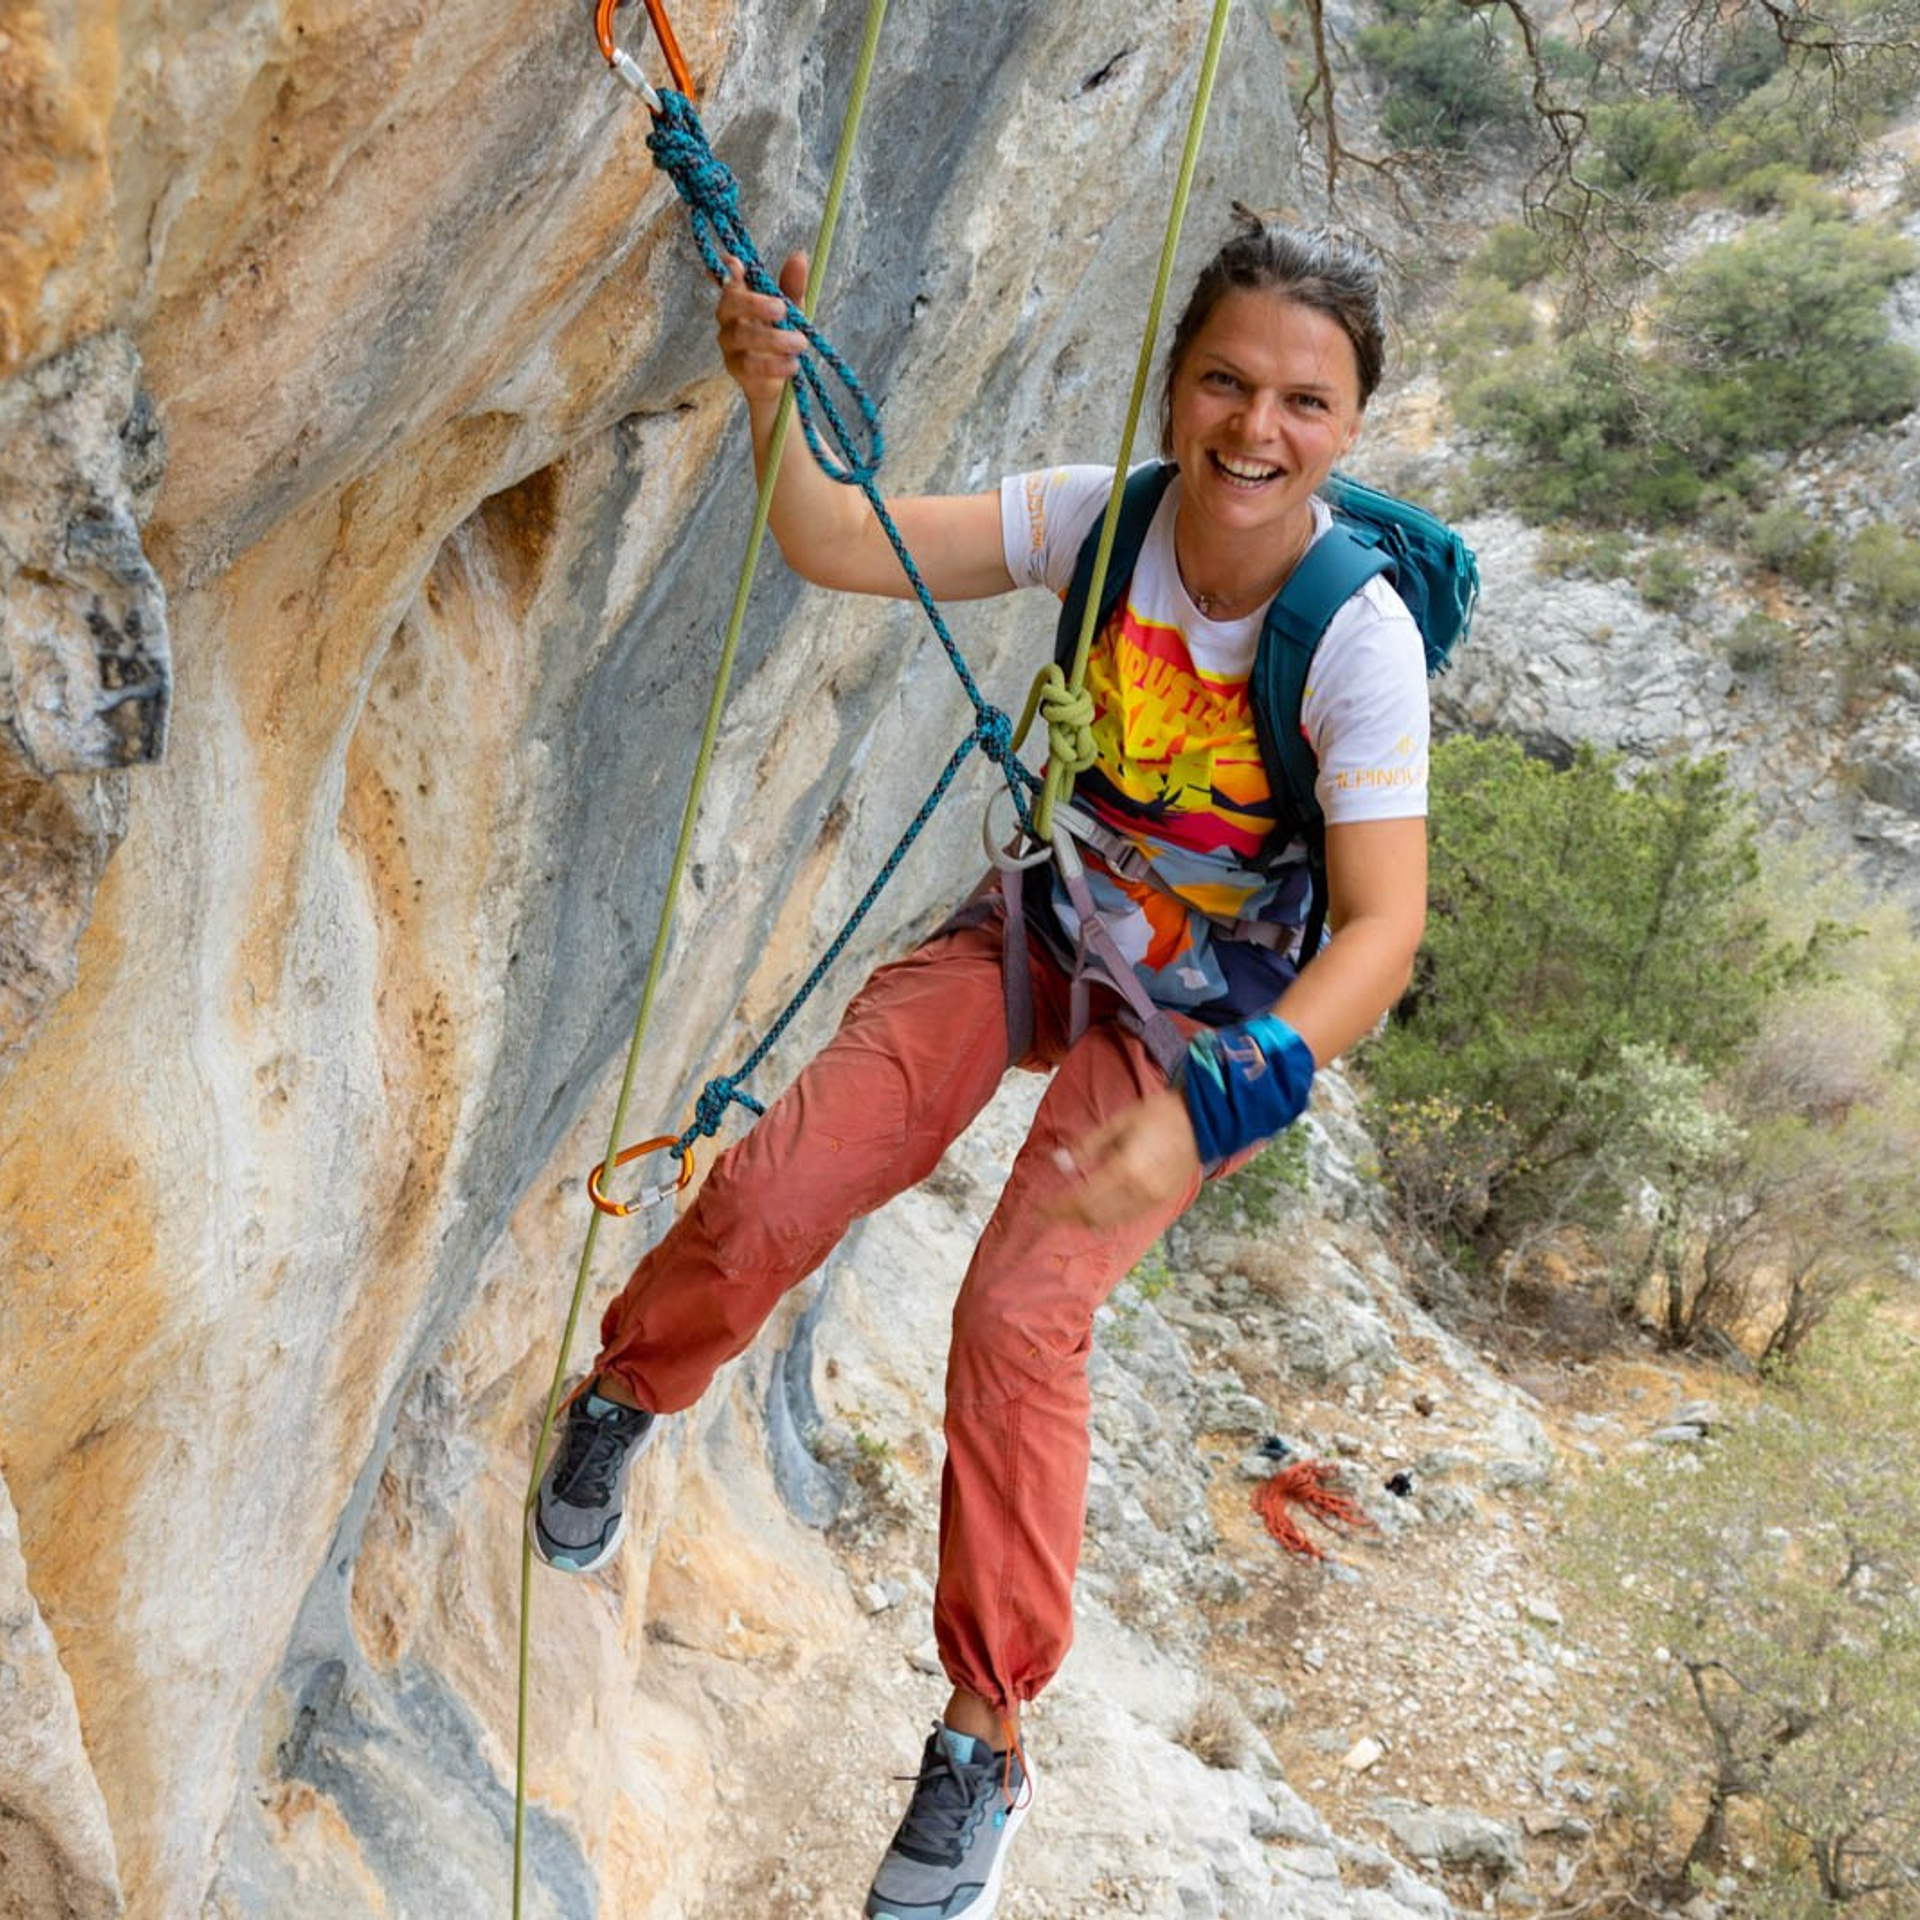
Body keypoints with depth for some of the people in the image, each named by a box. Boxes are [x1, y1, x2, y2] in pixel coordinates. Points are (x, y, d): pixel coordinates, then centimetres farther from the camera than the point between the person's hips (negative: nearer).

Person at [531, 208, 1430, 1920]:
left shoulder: (1360, 639, -27)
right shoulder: (1099, 516, -16)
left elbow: (1385, 928, -33)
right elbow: (841, 548, -18)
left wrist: (1211, 1108, -46)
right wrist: (776, 403, -38)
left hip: (1204, 1016, -3)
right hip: (1033, 932, 4)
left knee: (1020, 1316, -20)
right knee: (769, 1193, -9)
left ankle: (987, 1740, 2)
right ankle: (628, 1393, 28)